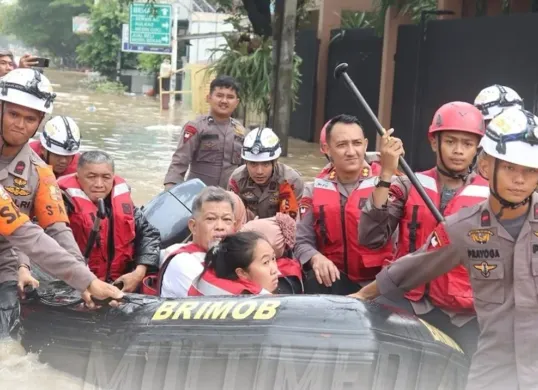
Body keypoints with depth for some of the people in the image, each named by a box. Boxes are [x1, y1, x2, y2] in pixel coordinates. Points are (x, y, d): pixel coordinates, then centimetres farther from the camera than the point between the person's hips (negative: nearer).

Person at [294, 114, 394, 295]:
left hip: (378, 283, -1)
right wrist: (316, 258, -16)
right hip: (335, 278, 1)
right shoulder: (314, 189, 7)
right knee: (315, 285, -27)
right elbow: (302, 241, 5)